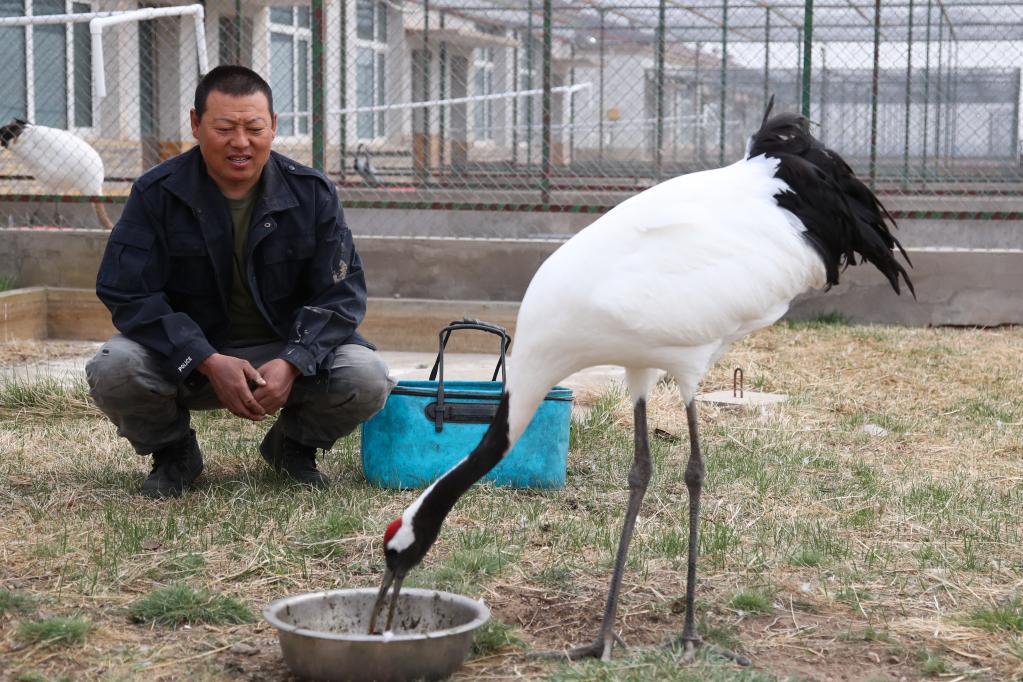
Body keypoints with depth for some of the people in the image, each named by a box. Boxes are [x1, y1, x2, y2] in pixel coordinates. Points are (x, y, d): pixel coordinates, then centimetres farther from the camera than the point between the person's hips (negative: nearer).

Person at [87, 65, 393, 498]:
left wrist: (291, 363, -25)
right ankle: (173, 453, 5)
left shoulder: (312, 193, -5)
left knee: (366, 378, -25)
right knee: (112, 371, -31)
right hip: (186, 356, -1)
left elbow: (340, 294, -6)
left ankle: (293, 446, 10)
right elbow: (127, 293, -14)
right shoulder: (156, 194, -8)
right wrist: (208, 362, -27)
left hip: (285, 352, 1)